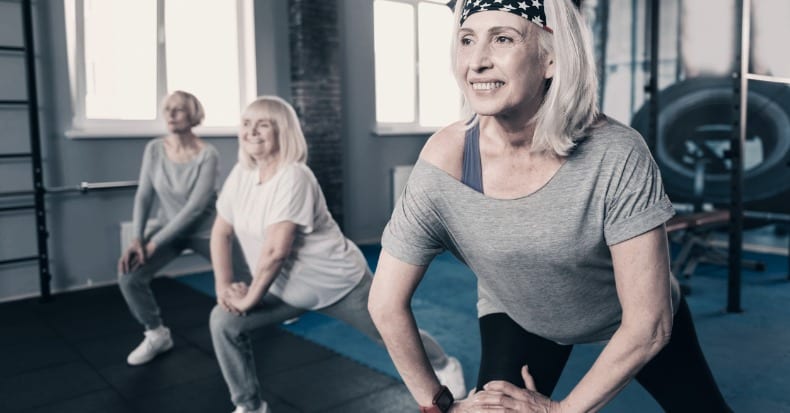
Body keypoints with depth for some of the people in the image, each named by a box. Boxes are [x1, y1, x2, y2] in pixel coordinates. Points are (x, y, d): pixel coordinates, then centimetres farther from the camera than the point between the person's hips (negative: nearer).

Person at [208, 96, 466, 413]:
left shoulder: (293, 177, -28)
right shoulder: (240, 175, -5)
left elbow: (276, 250, -30)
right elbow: (221, 232, 2)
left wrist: (251, 298, -20)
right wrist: (224, 285, -8)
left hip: (338, 282, -6)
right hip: (287, 287, 7)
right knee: (223, 321, -7)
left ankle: (444, 365, 44)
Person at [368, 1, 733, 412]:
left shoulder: (615, 154, -34)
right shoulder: (444, 162, -30)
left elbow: (649, 325, -27)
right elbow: (387, 305, -19)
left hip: (630, 320, 1)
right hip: (519, 318, 0)